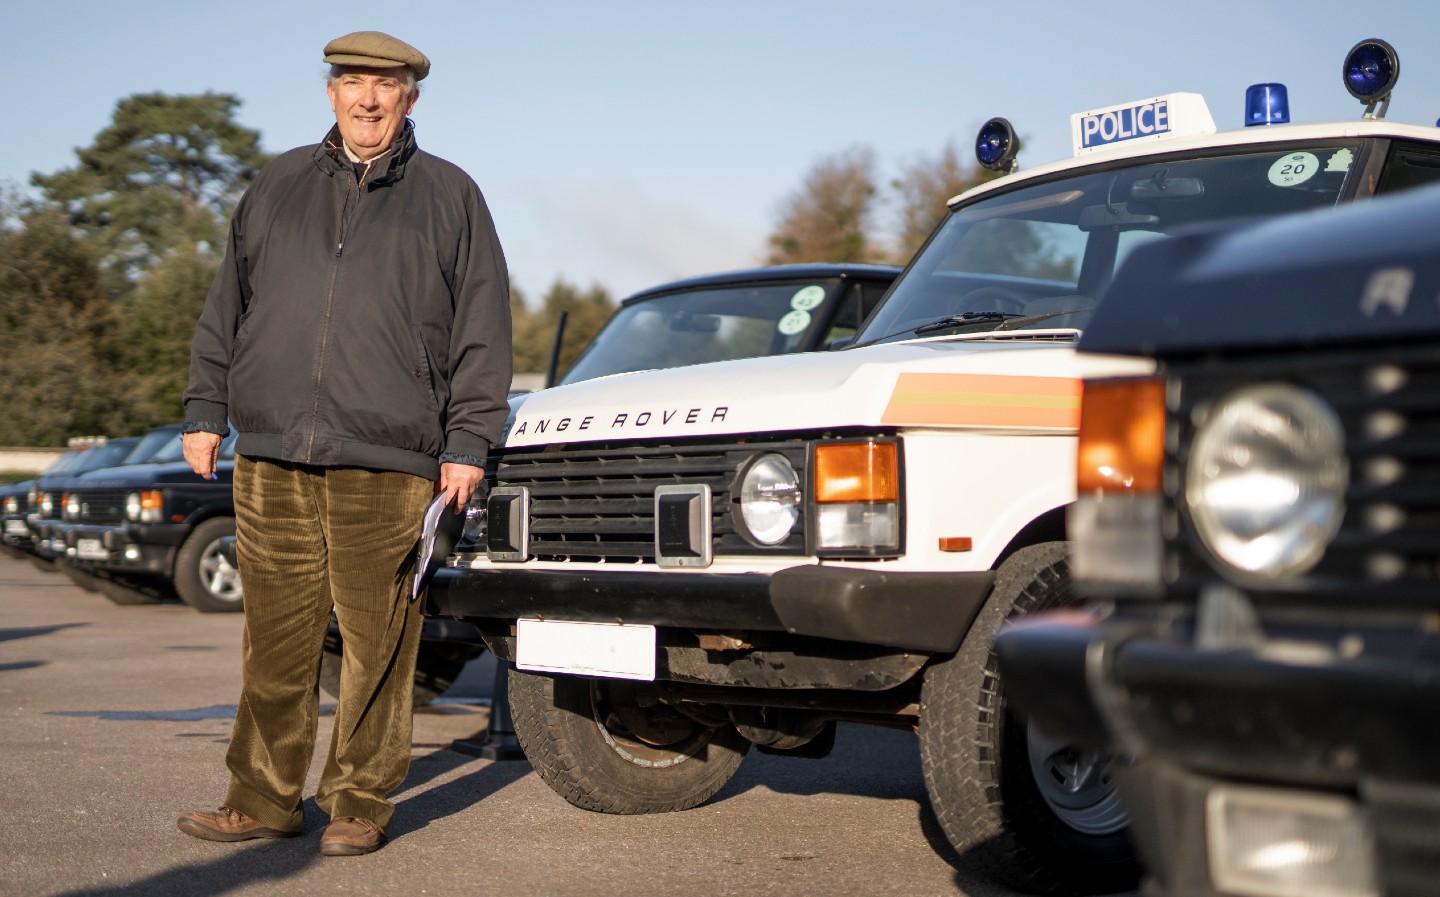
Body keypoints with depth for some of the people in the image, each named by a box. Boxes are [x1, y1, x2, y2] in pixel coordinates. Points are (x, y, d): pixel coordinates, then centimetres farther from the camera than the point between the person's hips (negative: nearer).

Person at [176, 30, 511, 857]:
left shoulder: (450, 197, 10)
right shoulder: (278, 188, 18)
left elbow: (483, 330, 6)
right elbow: (227, 309, 20)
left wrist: (468, 443, -1)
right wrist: (206, 410, 13)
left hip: (388, 466, -2)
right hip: (272, 457, 3)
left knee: (378, 642, -1)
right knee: (277, 640, 5)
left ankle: (361, 803, 11)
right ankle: (265, 798, 15)